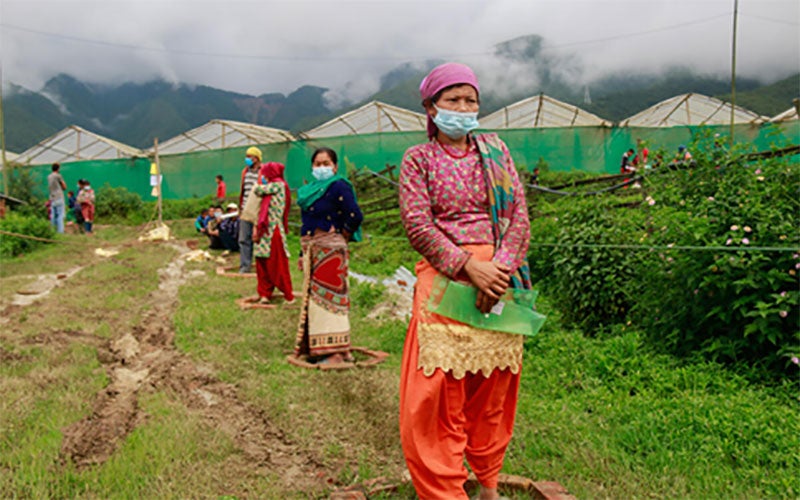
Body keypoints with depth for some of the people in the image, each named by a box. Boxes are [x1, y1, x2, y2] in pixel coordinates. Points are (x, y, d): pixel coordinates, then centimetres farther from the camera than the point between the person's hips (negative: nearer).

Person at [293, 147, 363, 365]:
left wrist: (341, 235, -8)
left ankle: (337, 351, -3)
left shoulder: (338, 187, -10)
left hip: (330, 251, -9)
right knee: (314, 298, 12)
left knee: (329, 296, -8)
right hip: (313, 252, 9)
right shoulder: (311, 189, 17)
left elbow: (355, 216, -20)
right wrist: (303, 254, 17)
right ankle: (315, 348, 21)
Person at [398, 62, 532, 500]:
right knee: (437, 391, -5)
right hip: (443, 278, -3)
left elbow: (519, 214, 4)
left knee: (493, 388, 10)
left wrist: (499, 269, -12)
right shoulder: (418, 159, 5)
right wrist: (469, 266, -17)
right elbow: (417, 224, -7)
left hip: (497, 278, 3)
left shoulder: (495, 150, 12)